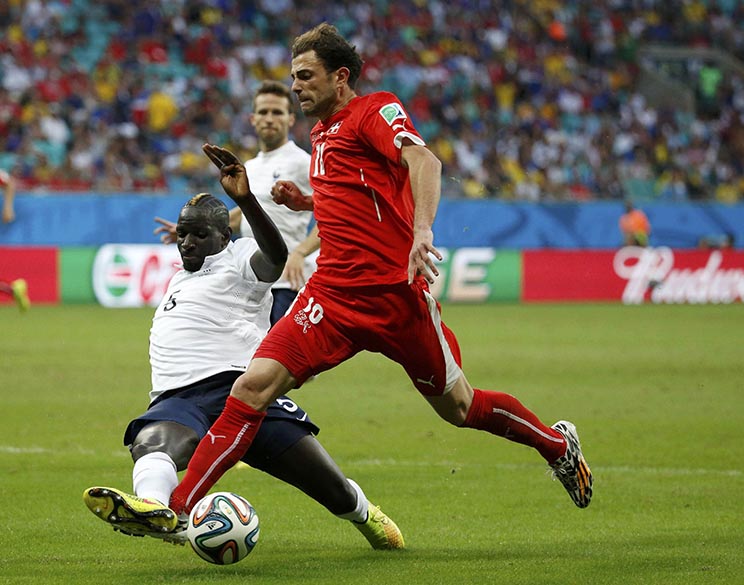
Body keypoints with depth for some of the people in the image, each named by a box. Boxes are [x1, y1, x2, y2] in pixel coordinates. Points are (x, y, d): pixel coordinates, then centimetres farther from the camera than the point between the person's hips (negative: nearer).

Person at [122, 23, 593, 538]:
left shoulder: (377, 110, -6)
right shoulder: (322, 132, 18)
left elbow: (423, 161, -24)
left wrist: (422, 230, -42)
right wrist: (303, 201, 15)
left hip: (395, 294, -6)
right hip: (333, 295, 6)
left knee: (458, 408, 9)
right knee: (254, 385, -13)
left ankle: (558, 444, 37)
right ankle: (176, 509, -17)